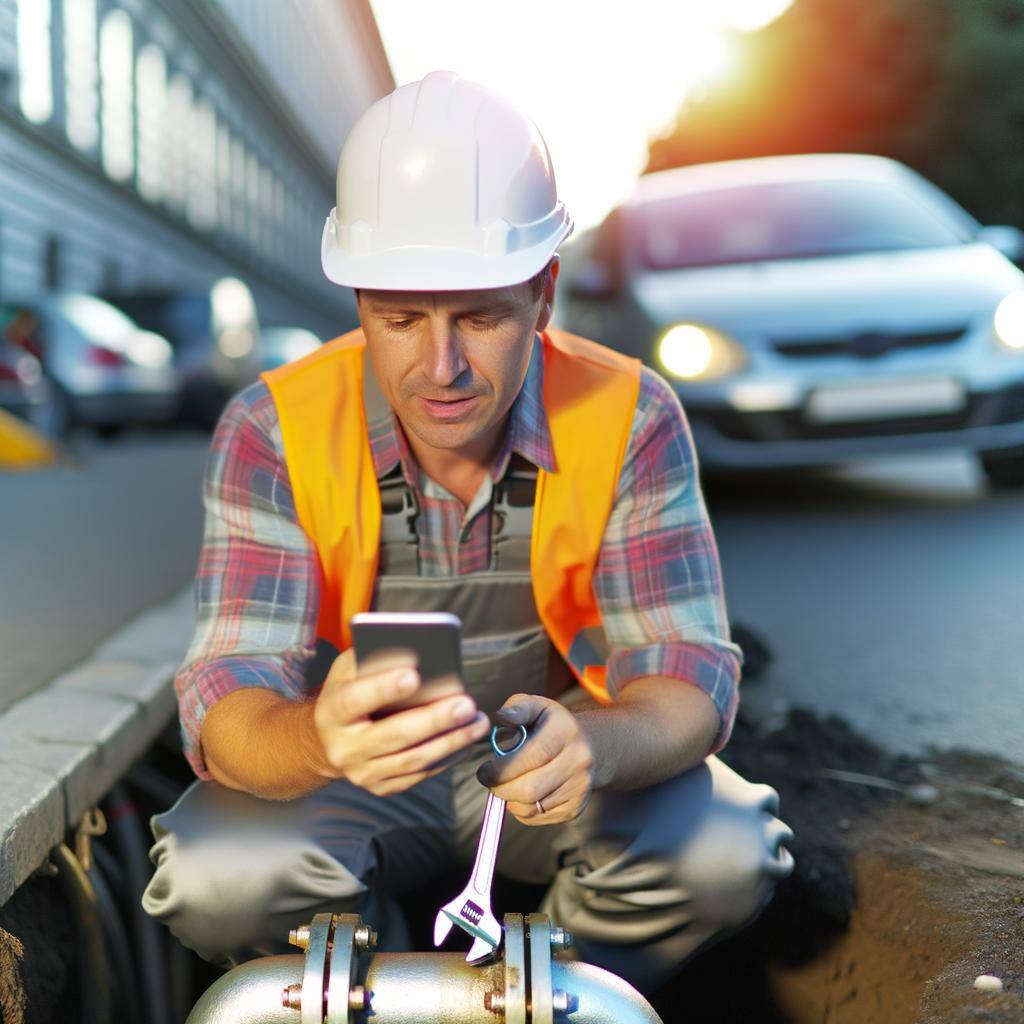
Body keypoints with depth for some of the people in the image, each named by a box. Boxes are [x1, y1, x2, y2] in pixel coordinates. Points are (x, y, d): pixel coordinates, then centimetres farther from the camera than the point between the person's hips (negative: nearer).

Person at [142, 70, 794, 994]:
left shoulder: (630, 418, -17)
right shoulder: (273, 432, -19)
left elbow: (689, 677, -21)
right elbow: (227, 703, -25)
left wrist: (590, 743, -46)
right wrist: (319, 740, -51)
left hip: (555, 766, 1)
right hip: (352, 779, 0)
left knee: (724, 858, -26)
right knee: (219, 880, -29)